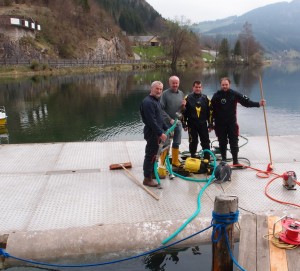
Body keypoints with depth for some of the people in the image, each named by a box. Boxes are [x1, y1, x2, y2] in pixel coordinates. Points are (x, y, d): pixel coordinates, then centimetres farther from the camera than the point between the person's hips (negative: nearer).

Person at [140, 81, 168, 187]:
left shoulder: (156, 101, 16)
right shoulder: (148, 102, -18)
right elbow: (151, 121, -24)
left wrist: (167, 128, 18)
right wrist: (161, 133, -23)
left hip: (156, 133, 10)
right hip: (152, 133, -10)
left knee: (153, 154, 20)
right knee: (150, 155, -4)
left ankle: (153, 172, 33)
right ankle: (147, 178, 3)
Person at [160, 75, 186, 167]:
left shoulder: (181, 93, 8)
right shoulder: (165, 93, -9)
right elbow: (161, 109, -12)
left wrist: (183, 106, -5)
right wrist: (170, 119, -16)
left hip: (178, 123, 6)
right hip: (168, 123, -5)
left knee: (177, 143, 15)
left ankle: (175, 161, 29)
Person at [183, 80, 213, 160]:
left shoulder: (205, 98, 5)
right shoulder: (188, 98, -1)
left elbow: (210, 112, 6)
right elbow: (184, 112, 0)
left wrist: (210, 124, 3)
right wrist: (184, 124, -3)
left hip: (203, 124, 2)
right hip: (192, 124, -1)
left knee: (206, 142, 2)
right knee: (193, 142, 6)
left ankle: (207, 159, 8)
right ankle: (193, 159, 18)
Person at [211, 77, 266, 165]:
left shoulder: (234, 94, -2)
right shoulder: (216, 96, -4)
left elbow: (246, 102, -6)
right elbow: (212, 110, -1)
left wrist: (258, 104, -18)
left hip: (232, 123, 0)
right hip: (220, 124, 0)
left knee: (234, 142, 2)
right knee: (222, 143, 8)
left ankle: (235, 161, 10)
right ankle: (223, 159, 22)